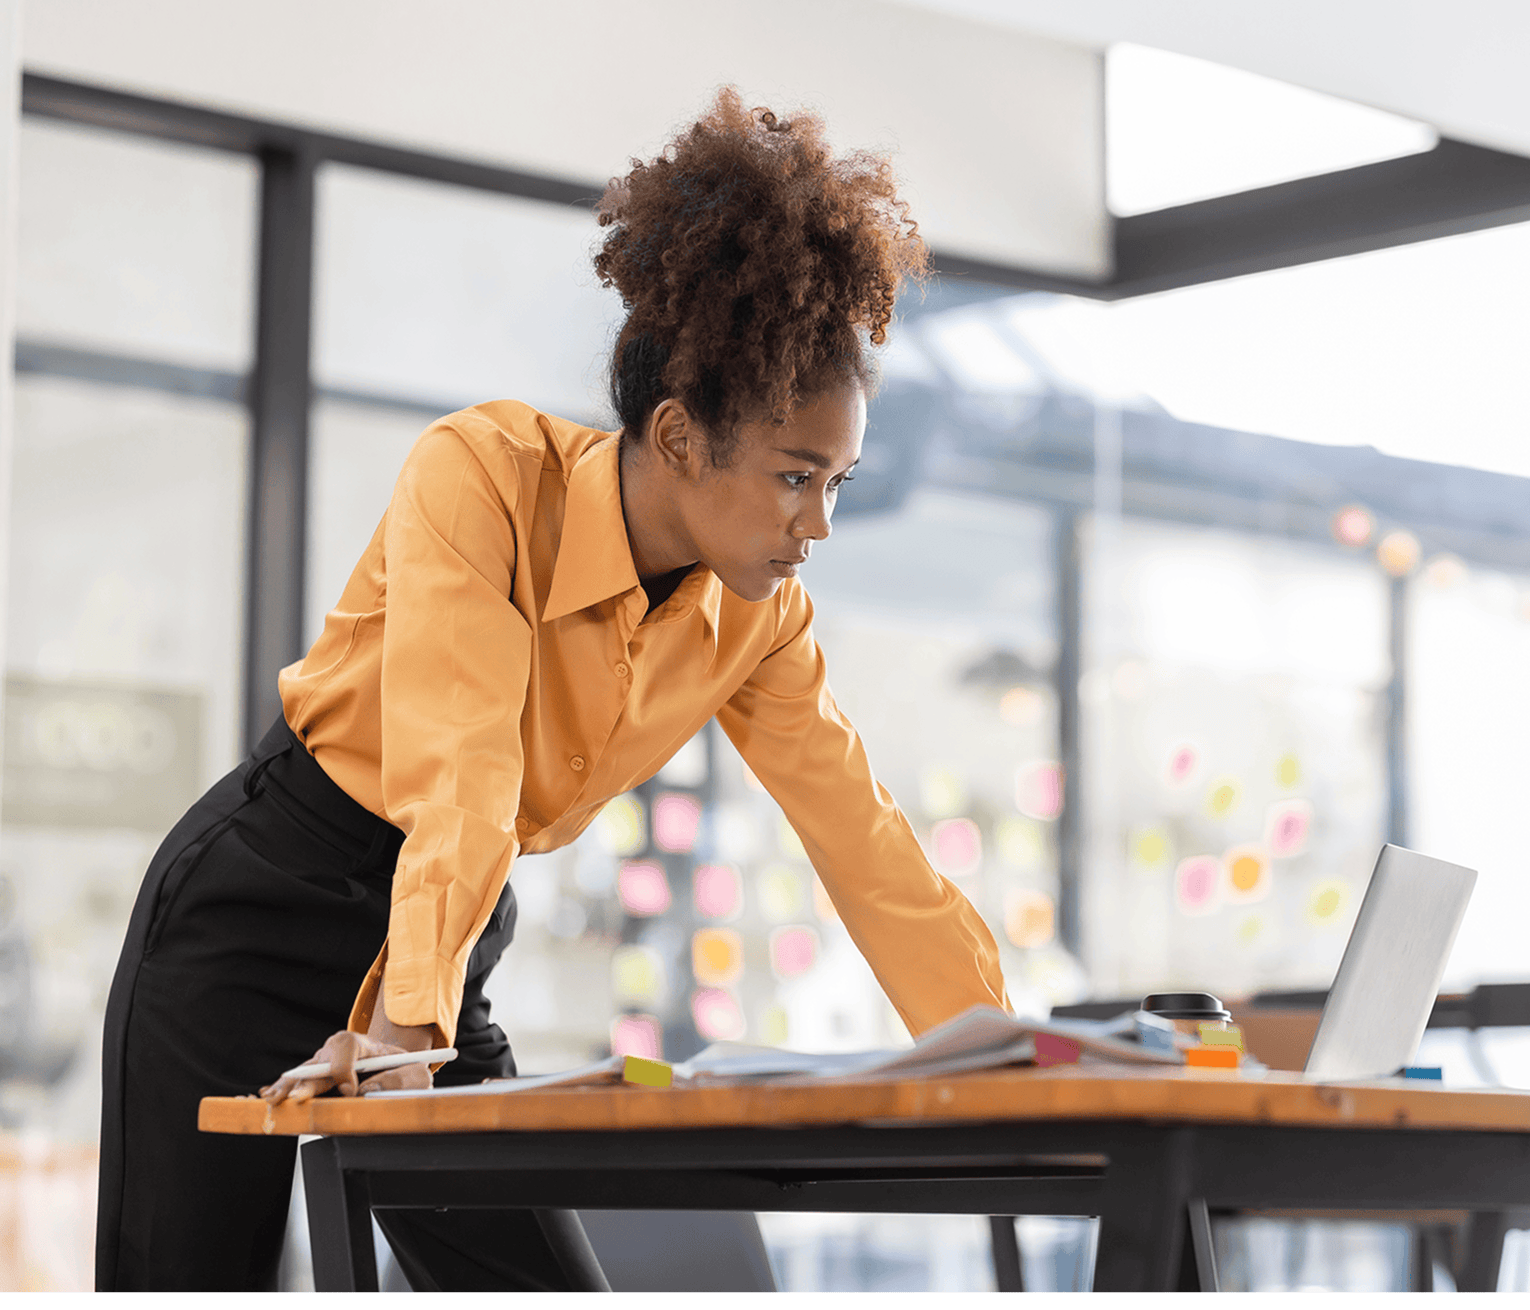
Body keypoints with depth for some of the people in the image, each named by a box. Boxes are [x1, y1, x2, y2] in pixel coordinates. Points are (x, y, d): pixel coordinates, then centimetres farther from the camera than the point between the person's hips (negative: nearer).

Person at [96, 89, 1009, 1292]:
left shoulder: (761, 617, -5)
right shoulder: (483, 474, -22)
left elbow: (866, 841, -1)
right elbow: (459, 774, -34)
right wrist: (406, 1023, -43)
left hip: (449, 948, 5)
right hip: (256, 916, -5)